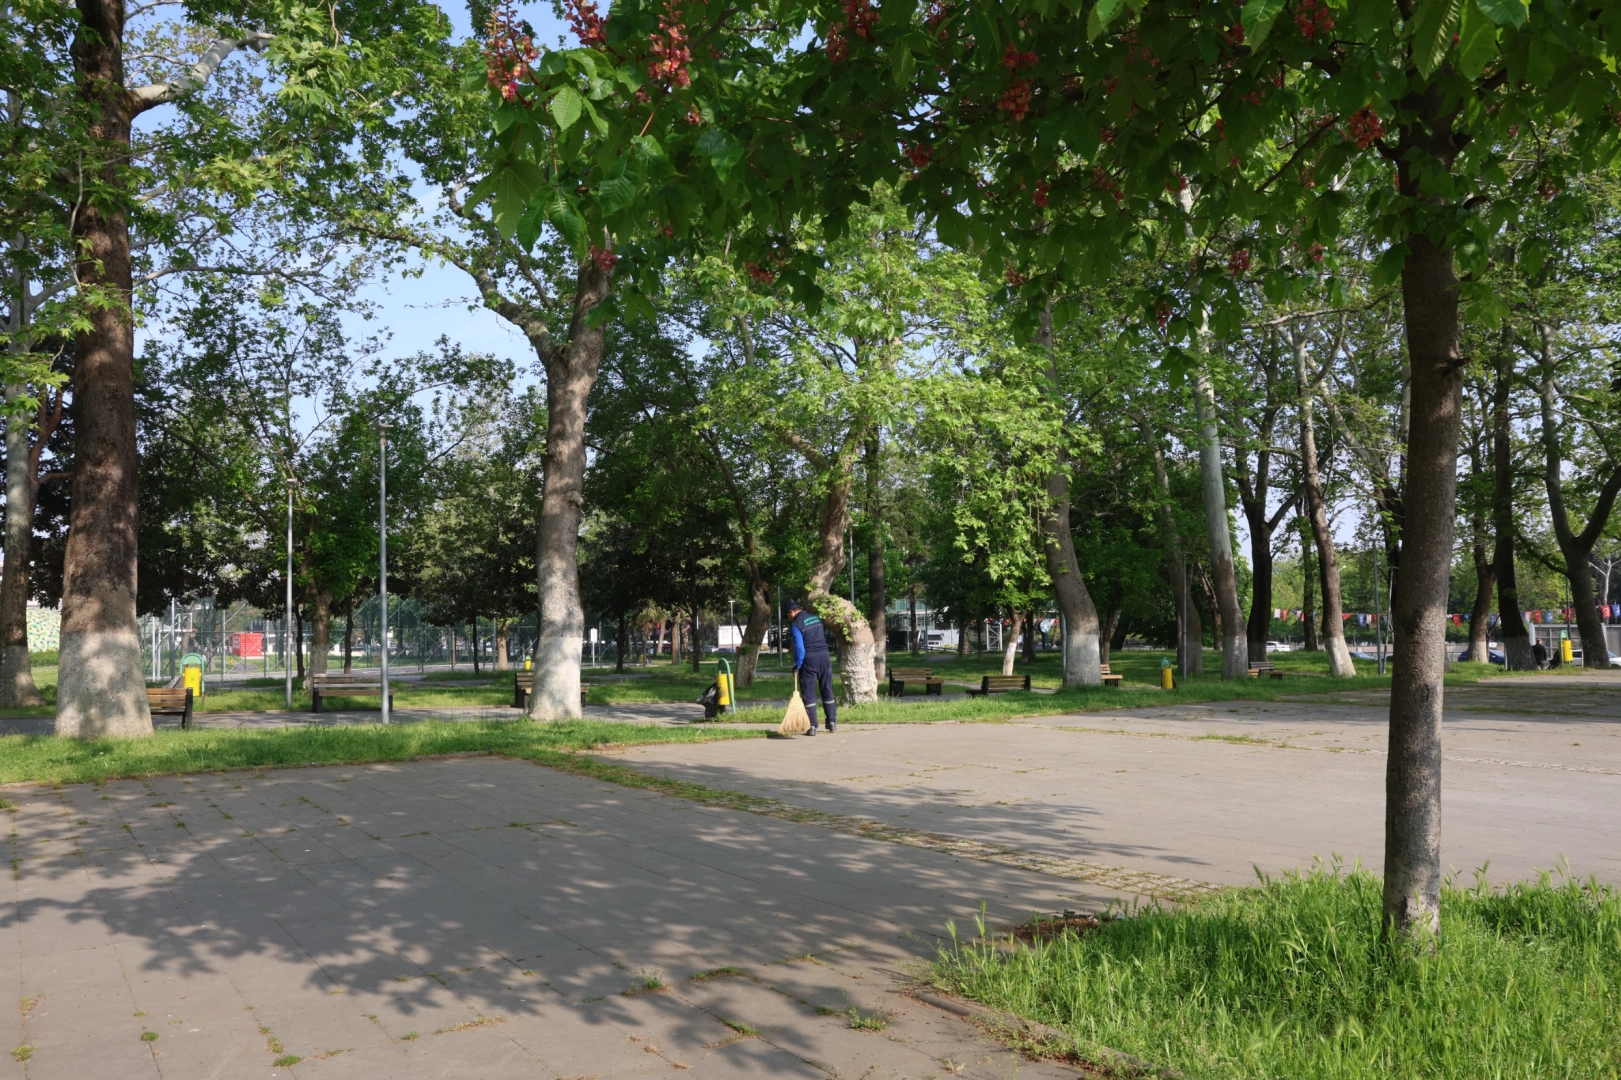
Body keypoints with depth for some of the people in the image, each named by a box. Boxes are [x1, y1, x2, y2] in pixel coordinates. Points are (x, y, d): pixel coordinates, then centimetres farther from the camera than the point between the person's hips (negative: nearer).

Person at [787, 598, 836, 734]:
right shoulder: (816, 617, 10)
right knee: (827, 690, 14)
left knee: (809, 694, 2)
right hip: (824, 656, 5)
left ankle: (812, 726, 0)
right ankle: (832, 722, 15)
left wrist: (797, 666, -6)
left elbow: (800, 648, -13)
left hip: (809, 659, -5)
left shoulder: (796, 624, -9)